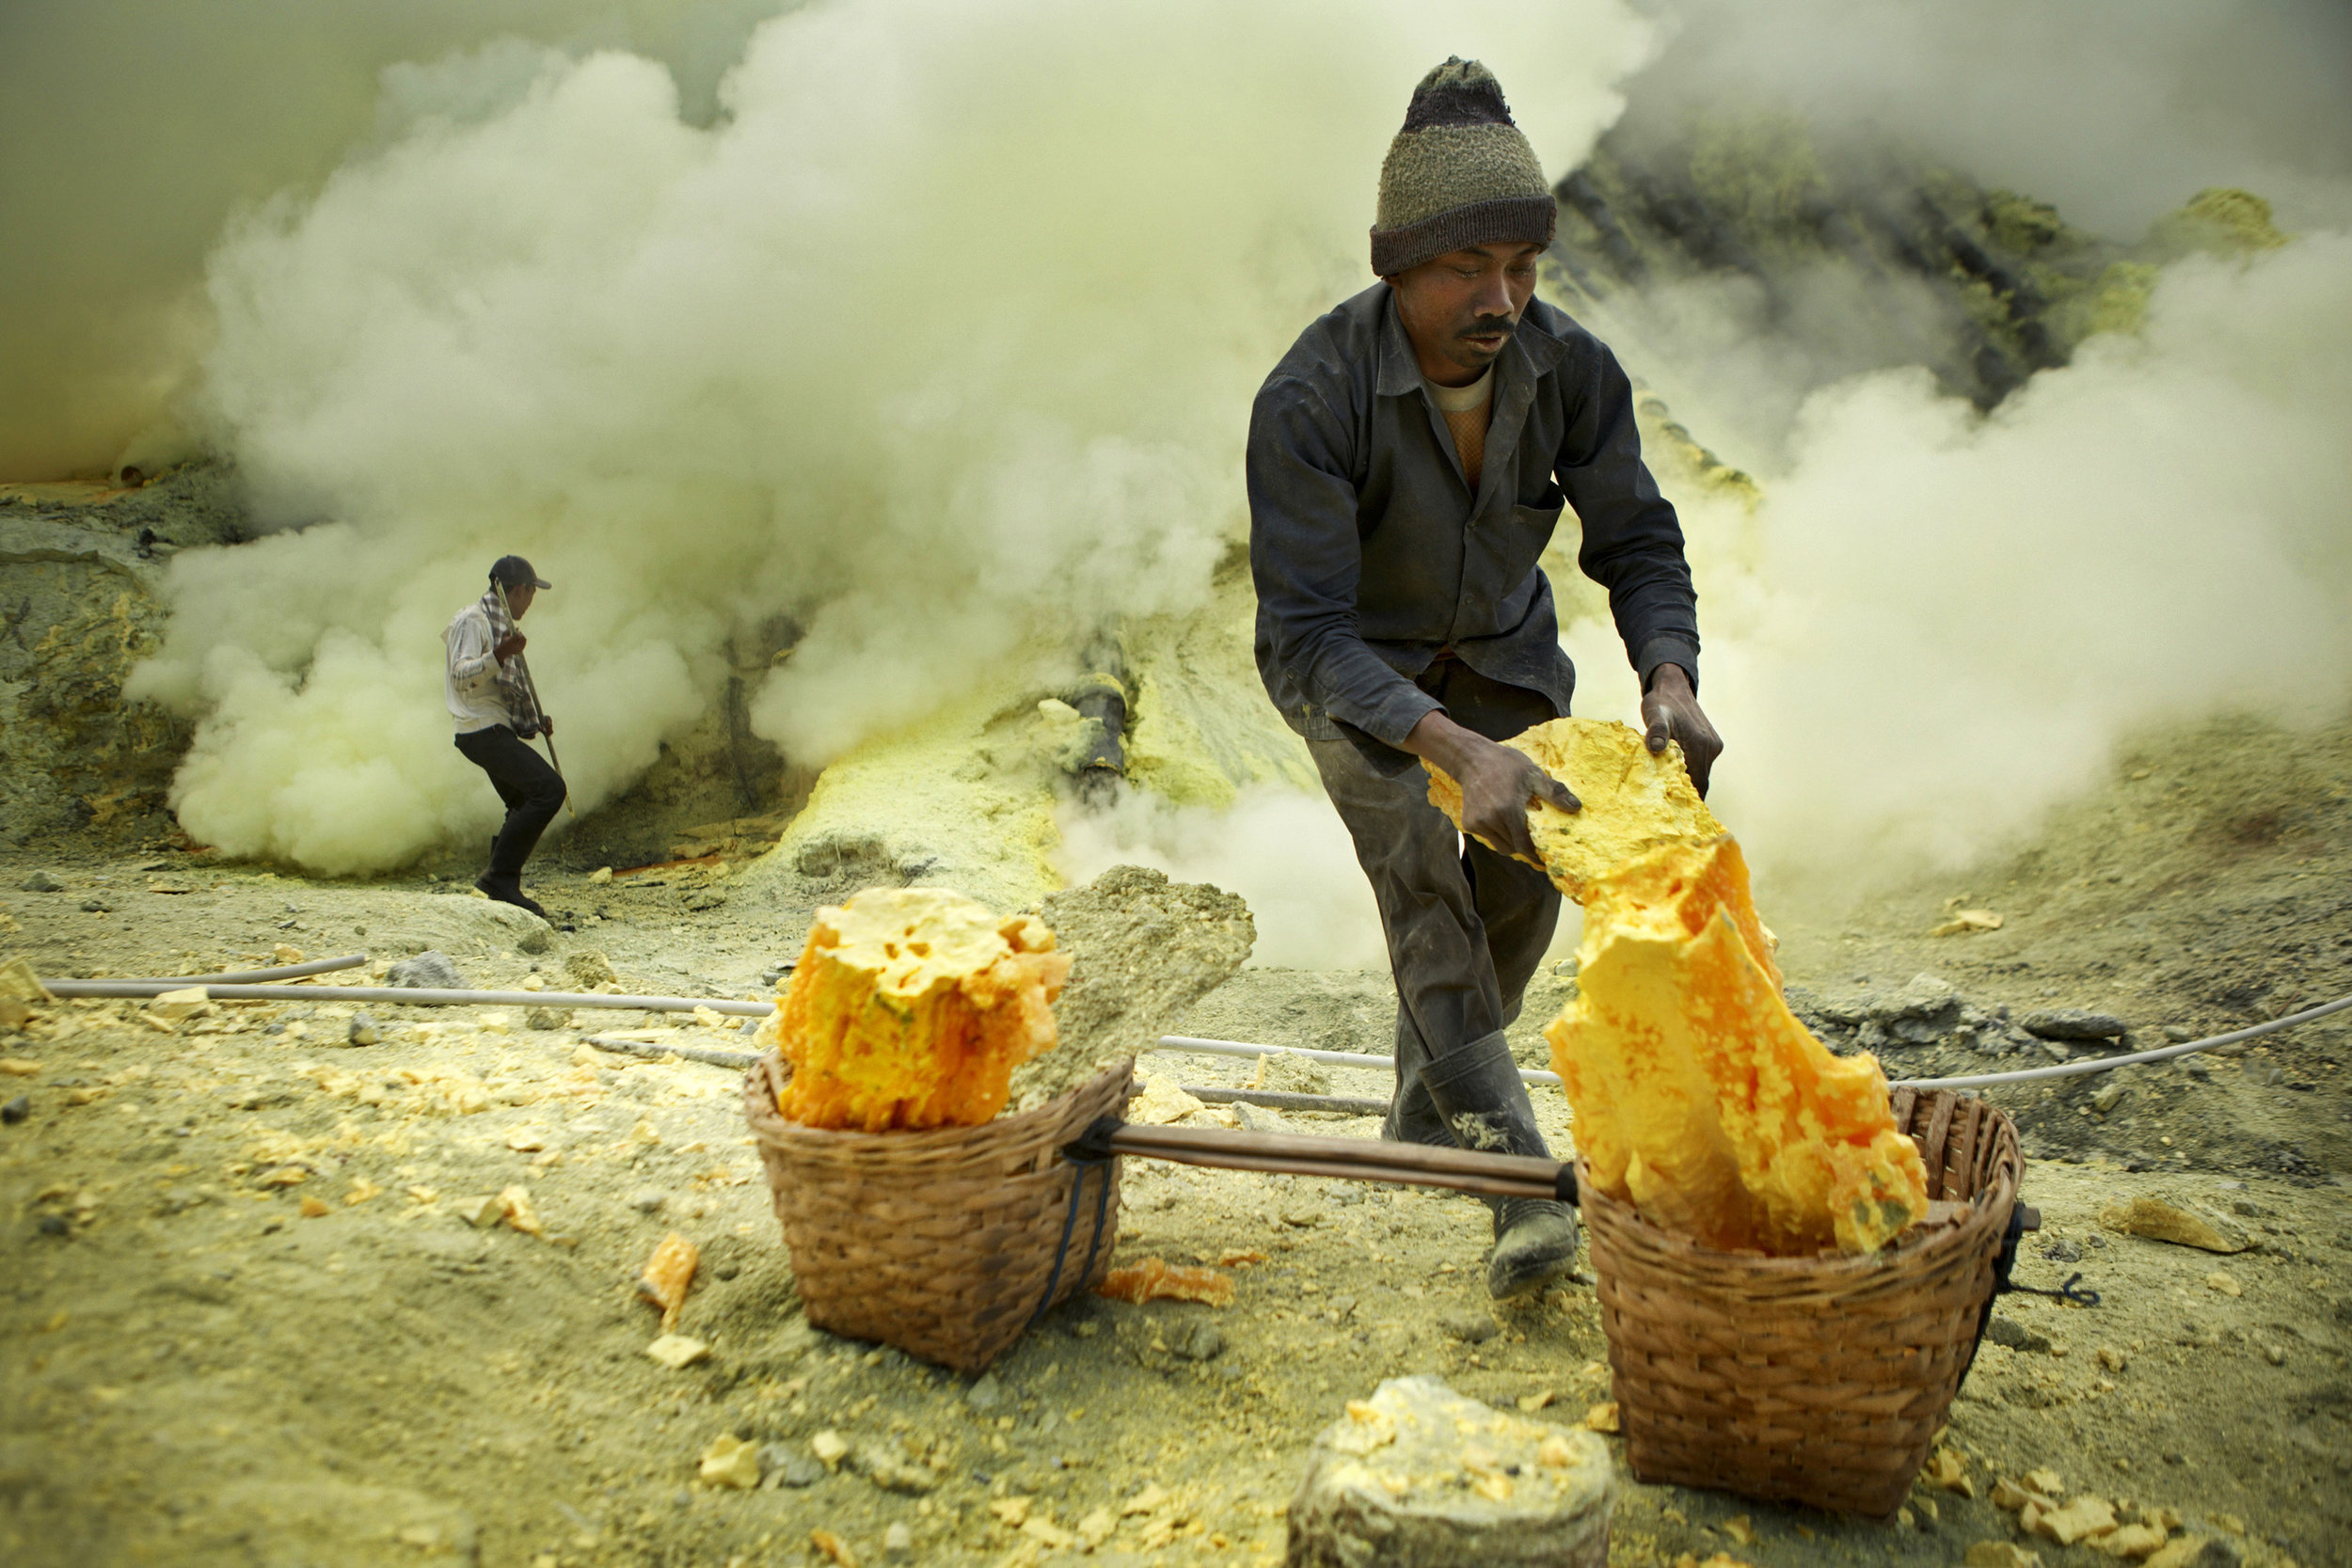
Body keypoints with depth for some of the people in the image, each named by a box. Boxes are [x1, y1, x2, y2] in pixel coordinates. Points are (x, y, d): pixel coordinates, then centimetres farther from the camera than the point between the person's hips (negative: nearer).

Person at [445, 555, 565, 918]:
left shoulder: (502, 624, 22)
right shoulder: (473, 620, -7)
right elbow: (461, 676, -20)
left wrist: (537, 720, 15)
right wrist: (499, 655, -35)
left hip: (500, 732, 10)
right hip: (484, 732, -10)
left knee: (526, 806, 14)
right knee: (549, 789, -22)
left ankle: (502, 887, 20)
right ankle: (501, 875, -20)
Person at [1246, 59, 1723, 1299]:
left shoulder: (1572, 370, -20)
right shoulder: (1310, 399, -33)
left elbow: (1638, 543, -12)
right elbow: (1306, 631, -35)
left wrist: (1669, 680, -34)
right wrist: (1456, 748, -50)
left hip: (1500, 646, 4)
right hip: (1352, 662, -4)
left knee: (1523, 879, -3)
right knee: (1418, 864, -22)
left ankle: (1425, 1105, 22)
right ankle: (1514, 1171, -19)